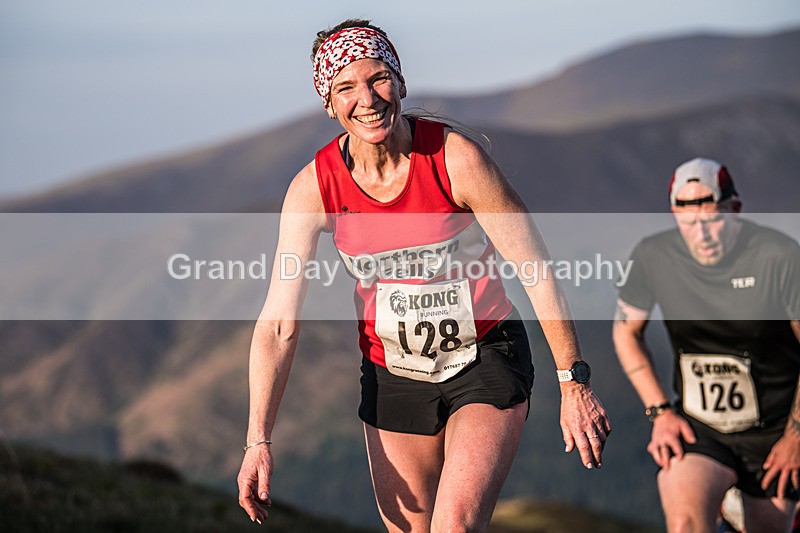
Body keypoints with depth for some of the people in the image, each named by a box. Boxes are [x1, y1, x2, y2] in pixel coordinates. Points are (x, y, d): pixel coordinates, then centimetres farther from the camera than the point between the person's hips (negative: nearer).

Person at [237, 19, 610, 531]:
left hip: (486, 359, -3)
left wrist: (575, 383, -15)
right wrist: (259, 439, -17)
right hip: (392, 374, 3)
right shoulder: (314, 188, -12)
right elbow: (279, 323, -11)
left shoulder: (456, 158, -19)